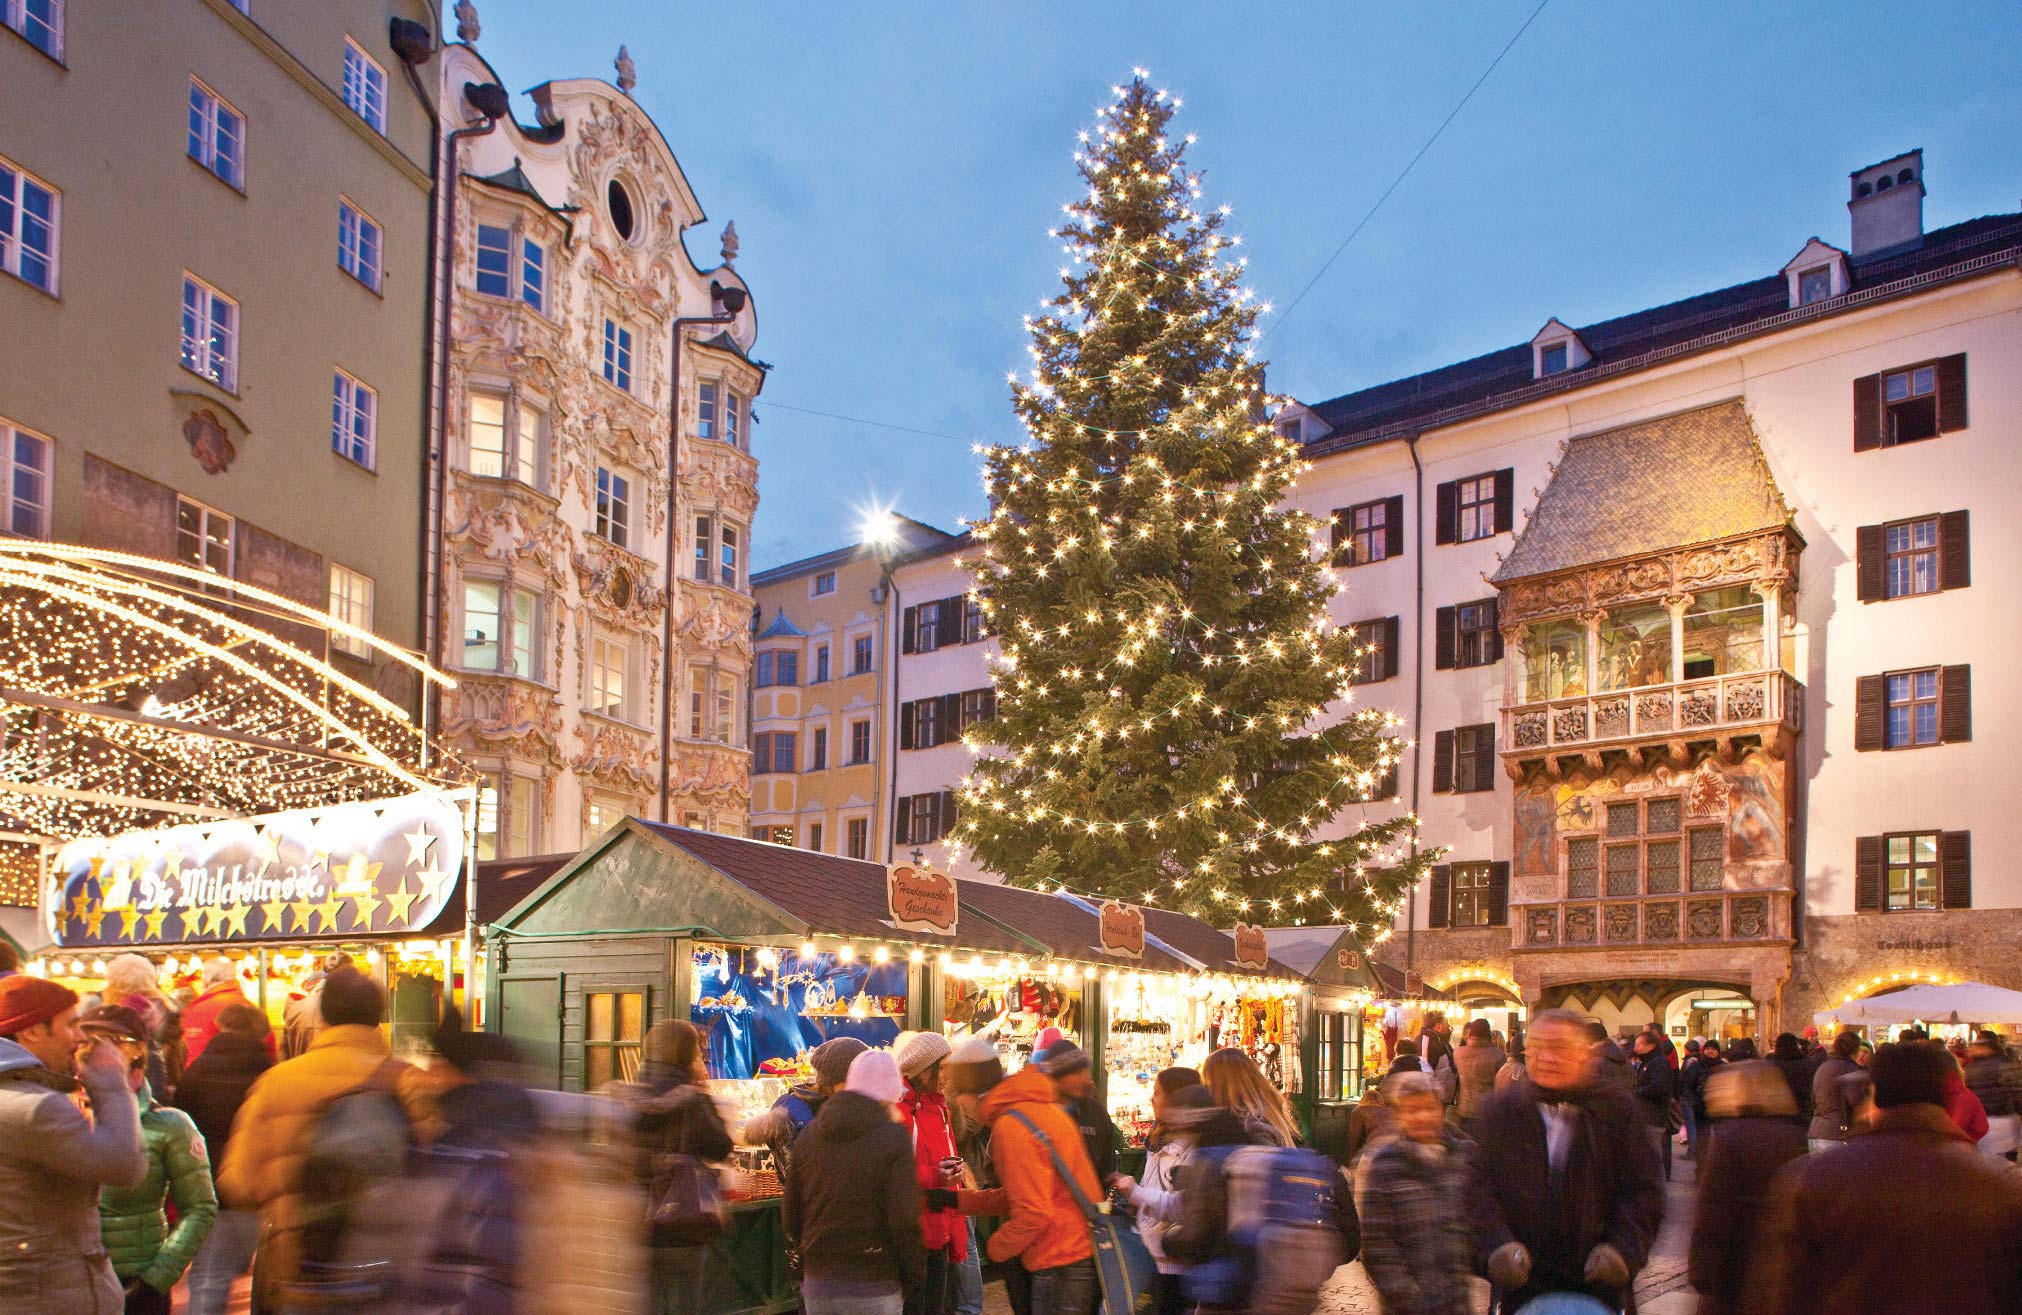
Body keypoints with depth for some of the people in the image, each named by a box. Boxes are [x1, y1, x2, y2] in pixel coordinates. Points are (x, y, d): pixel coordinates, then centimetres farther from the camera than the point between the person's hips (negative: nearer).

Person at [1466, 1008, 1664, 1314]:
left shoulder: (1617, 1108, 0)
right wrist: (1498, 1245, -17)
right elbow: (1479, 1187, -2)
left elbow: (1644, 1189, 1)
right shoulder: (1501, 1110, 2)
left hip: (1598, 1278, 0)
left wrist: (1623, 1249, -13)